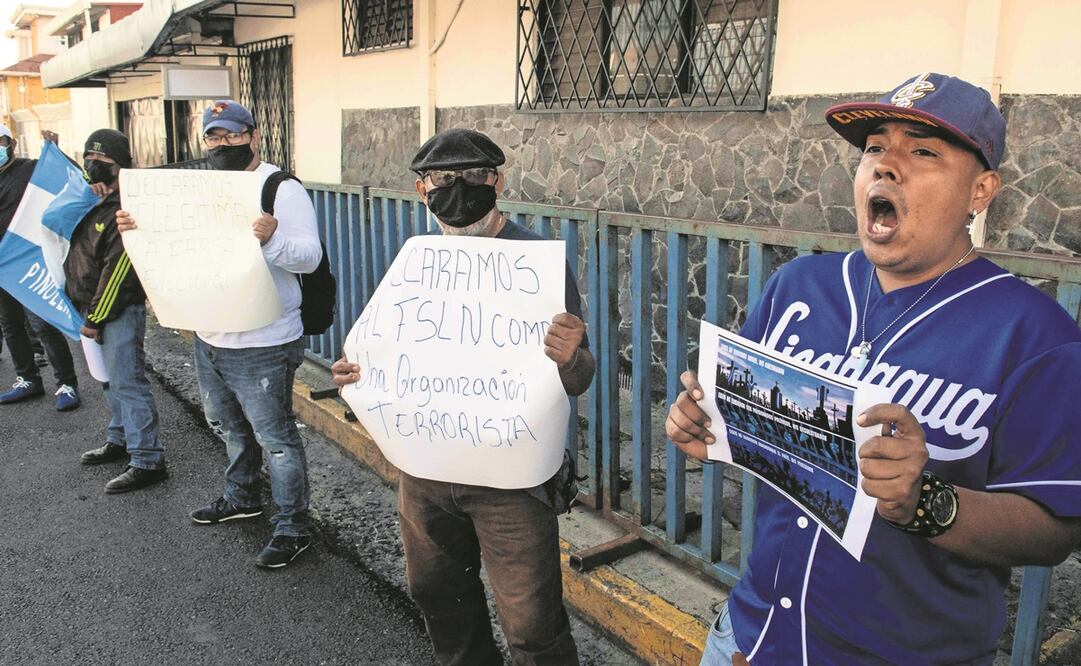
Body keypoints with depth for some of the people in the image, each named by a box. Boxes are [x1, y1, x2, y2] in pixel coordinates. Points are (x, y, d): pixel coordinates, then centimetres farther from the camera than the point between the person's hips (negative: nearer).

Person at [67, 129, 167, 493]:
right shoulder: (92, 201, 12)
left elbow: (117, 269, -20)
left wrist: (95, 318, -17)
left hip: (120, 312, -9)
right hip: (92, 308, 9)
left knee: (127, 383, -8)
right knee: (110, 380, 20)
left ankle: (147, 461, -4)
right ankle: (120, 439, 34)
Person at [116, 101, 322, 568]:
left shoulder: (283, 190, -13)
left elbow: (310, 256, -22)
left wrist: (273, 239, -41)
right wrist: (137, 231, -3)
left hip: (262, 346, -9)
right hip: (209, 339, 9)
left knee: (274, 436, 0)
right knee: (229, 426, 25)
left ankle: (292, 527, 12)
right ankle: (243, 497, 46)